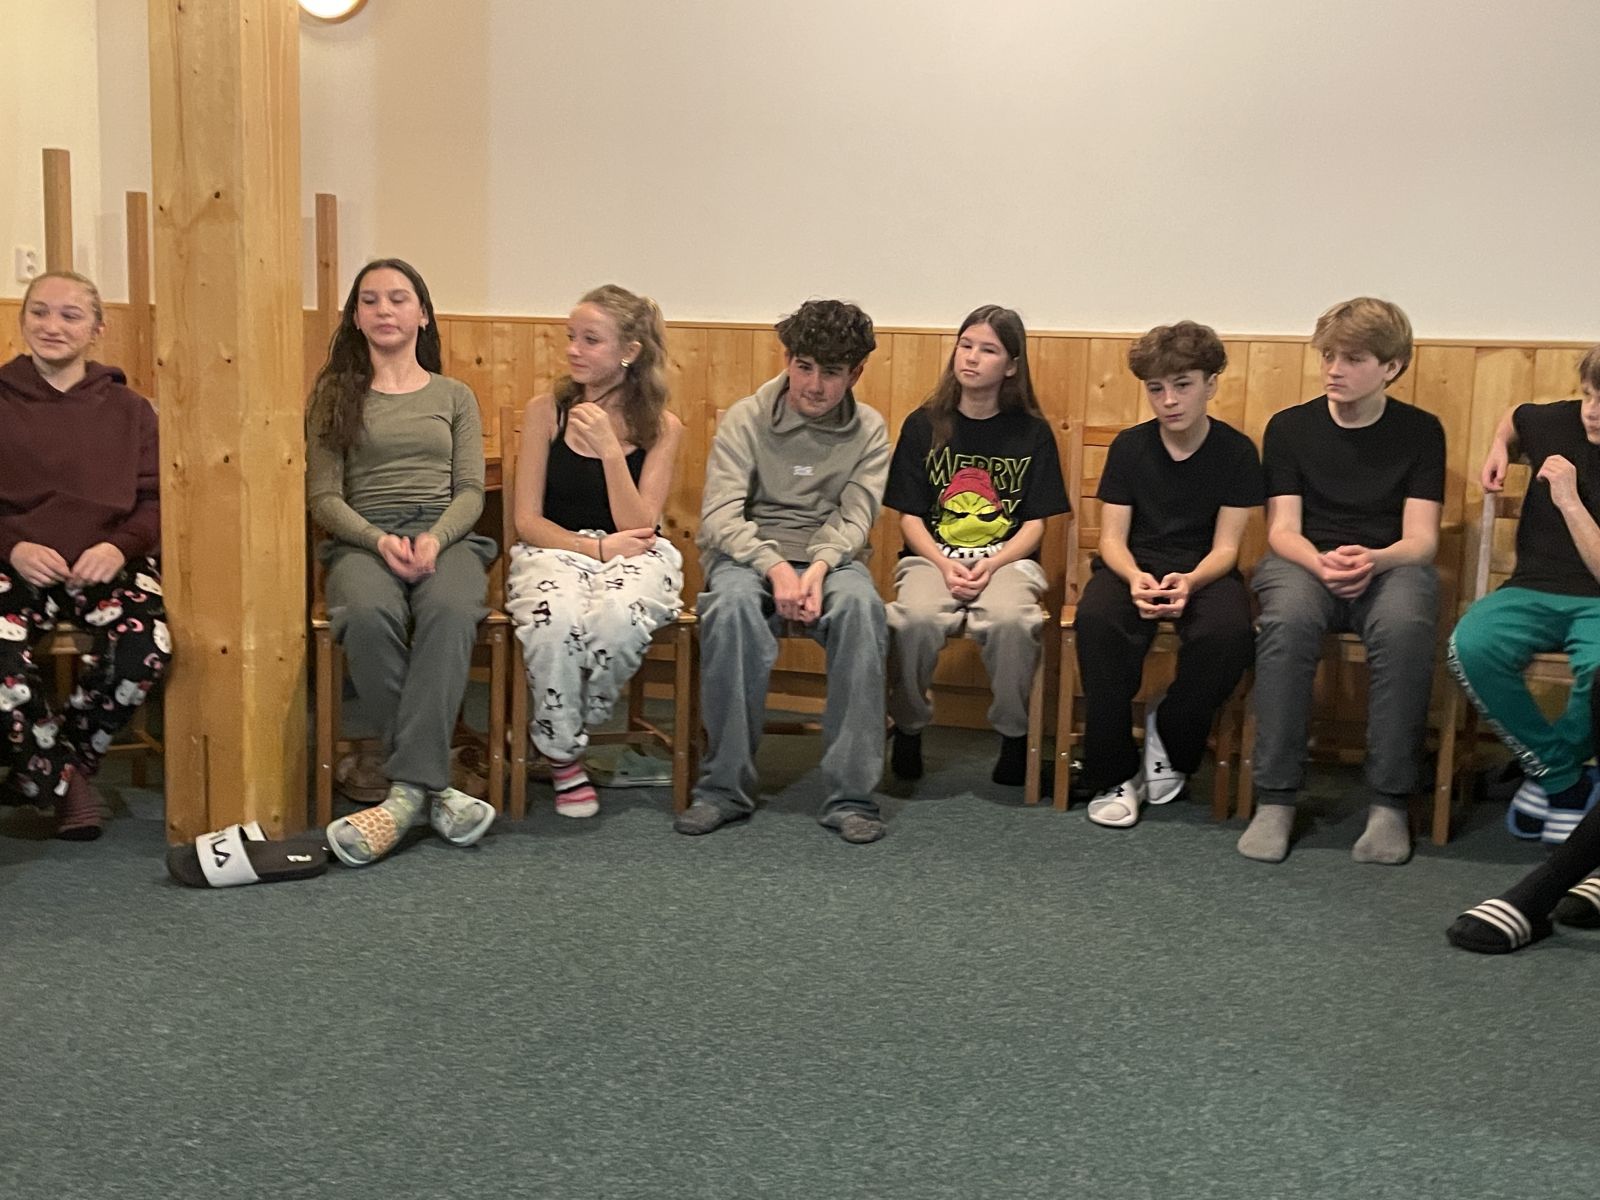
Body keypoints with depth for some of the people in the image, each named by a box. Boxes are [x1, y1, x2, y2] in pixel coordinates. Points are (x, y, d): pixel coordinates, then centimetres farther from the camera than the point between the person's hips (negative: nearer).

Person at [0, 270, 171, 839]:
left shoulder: (128, 409, 12)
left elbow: (156, 500, 7)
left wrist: (119, 546, -13)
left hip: (107, 565, 1)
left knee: (147, 642, -30)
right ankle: (66, 781, -5)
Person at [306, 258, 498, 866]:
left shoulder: (454, 396, 20)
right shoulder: (335, 394, 15)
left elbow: (470, 490, 10)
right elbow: (323, 496, 6)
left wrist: (434, 539, -12)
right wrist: (380, 540, -13)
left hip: (446, 536, 1)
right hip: (361, 539, 0)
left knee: (451, 611, -37)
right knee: (370, 617, -37)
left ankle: (407, 790, -40)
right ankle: (431, 784, -31)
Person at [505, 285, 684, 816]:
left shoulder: (661, 427, 0)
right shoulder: (546, 412, 1)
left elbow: (637, 528, -7)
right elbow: (528, 520, 0)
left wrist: (610, 450, -16)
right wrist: (597, 546, -15)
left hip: (634, 556, 0)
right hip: (554, 550, 0)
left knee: (617, 617, -36)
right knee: (555, 619, -36)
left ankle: (567, 732, -8)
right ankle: (562, 757, -13)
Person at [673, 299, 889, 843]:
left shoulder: (868, 431, 5)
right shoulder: (745, 419, -1)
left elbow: (854, 519, -4)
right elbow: (719, 517, -10)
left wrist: (818, 568, -25)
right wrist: (776, 567, -27)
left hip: (830, 558, 1)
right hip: (749, 554, -1)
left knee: (860, 603, -33)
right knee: (733, 601, -36)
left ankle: (851, 794, -29)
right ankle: (724, 787, -26)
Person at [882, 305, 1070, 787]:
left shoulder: (1032, 433, 6)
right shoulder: (923, 426, 7)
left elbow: (1035, 523, 4)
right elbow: (910, 516, 5)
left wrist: (991, 565, -14)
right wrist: (944, 566, -13)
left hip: (1008, 559, 0)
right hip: (931, 556, 1)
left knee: (1011, 620, -35)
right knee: (917, 617, -34)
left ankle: (1014, 734, -11)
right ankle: (907, 727, -8)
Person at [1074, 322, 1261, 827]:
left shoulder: (1236, 451, -2)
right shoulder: (1129, 446, 1)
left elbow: (1225, 546, -5)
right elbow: (1112, 537, -1)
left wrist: (1189, 582, -28)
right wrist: (1134, 578, -25)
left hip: (1203, 572, 0)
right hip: (1133, 566, 1)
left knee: (1229, 632, -35)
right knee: (1097, 620, -34)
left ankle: (1168, 734, -6)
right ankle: (1114, 775, -22)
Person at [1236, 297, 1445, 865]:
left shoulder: (1421, 430, 5)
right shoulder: (1290, 426, 5)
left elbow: (1420, 538, -2)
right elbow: (1282, 529, -1)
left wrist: (1373, 559, -25)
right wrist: (1322, 562, -24)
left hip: (1390, 564, 0)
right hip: (1304, 561, 0)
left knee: (1405, 626, -36)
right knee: (1287, 620, -36)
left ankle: (1390, 803, -27)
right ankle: (1275, 798, -30)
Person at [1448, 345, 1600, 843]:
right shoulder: (1560, 421, 1)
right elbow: (1514, 419, 29)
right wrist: (1499, 447, 9)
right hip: (1535, 590, 4)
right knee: (1471, 646, -31)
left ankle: (1549, 779, -9)